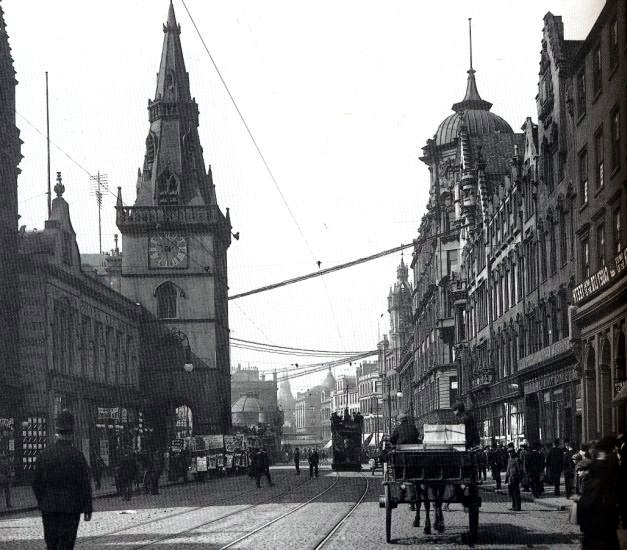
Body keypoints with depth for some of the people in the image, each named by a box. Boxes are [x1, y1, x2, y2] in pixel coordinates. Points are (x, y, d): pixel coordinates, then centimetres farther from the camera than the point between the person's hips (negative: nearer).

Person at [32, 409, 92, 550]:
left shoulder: (44, 455, 0)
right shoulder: (77, 456, -10)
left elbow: (36, 483, 4)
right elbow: (85, 485, -8)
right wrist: (88, 509, -1)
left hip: (48, 508, 3)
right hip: (71, 508, -3)